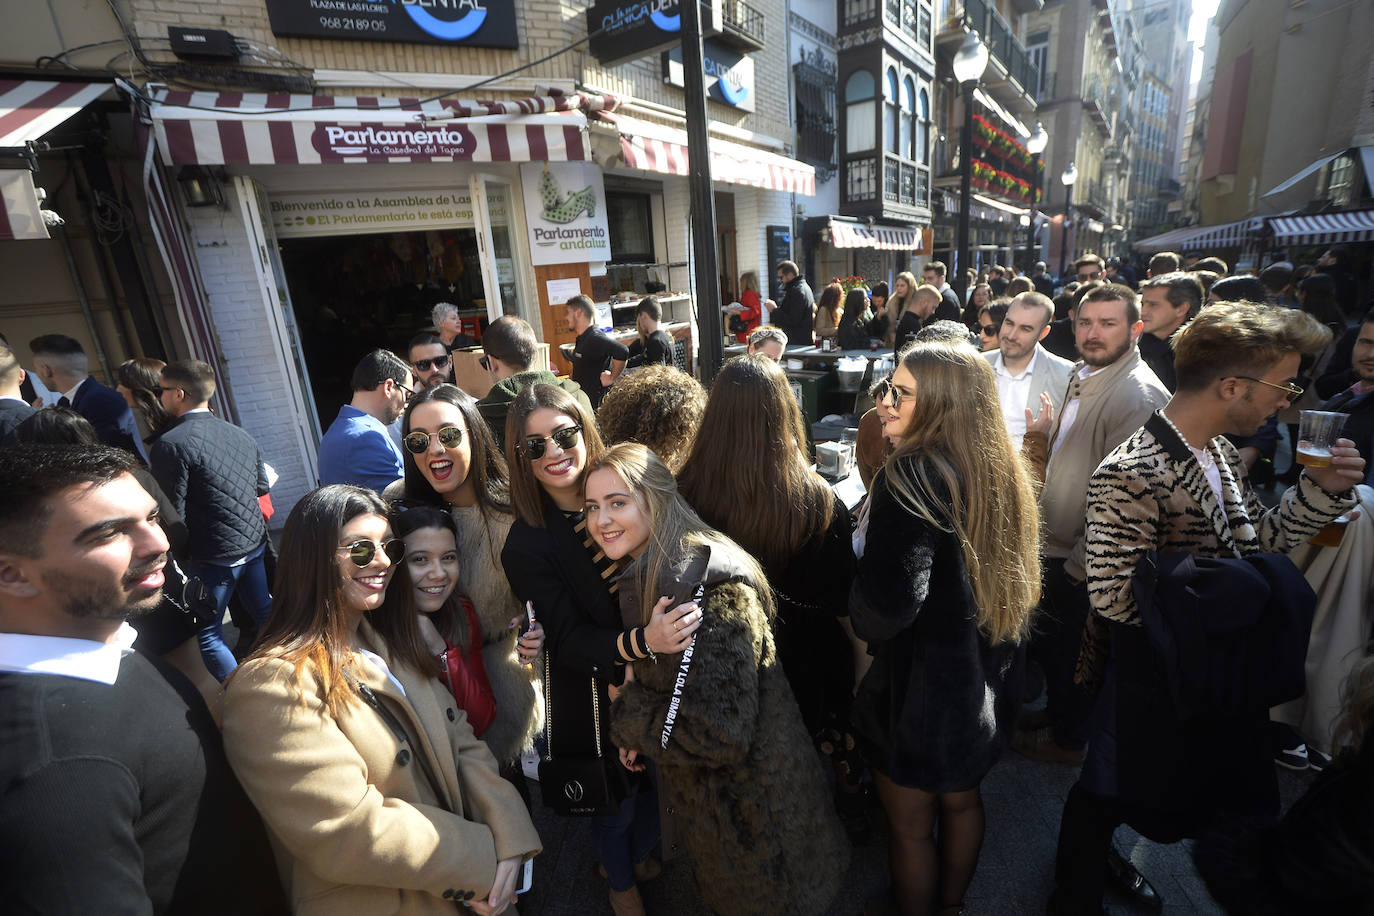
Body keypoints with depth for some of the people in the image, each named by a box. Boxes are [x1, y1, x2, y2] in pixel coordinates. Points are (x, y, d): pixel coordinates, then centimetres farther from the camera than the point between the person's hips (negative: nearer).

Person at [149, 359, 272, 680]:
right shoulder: (241, 435, 3)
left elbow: (173, 513, -16)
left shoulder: (170, 445, -16)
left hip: (213, 557, -7)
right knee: (265, 615, 21)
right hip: (255, 543, 7)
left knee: (208, 635, 8)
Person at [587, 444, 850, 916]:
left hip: (751, 802, -7)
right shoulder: (643, 578, -3)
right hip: (702, 792, 8)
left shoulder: (709, 587, -32)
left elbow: (719, 734, -33)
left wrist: (627, 709, -19)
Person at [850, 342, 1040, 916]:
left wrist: (862, 623, -11)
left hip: (920, 690, -8)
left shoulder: (914, 475, -27)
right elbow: (1019, 579, 9)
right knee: (961, 802, 28)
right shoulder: (1004, 471, -2)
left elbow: (889, 601, -32)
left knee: (911, 825, 16)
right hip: (985, 685, 8)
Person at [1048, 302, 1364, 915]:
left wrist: (1321, 490, -6)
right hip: (1151, 687, -8)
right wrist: (1225, 593, -24)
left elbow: (1257, 536, 8)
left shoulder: (1219, 452, 1)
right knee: (1108, 795, 15)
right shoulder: (1129, 476, -29)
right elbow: (1115, 596, -28)